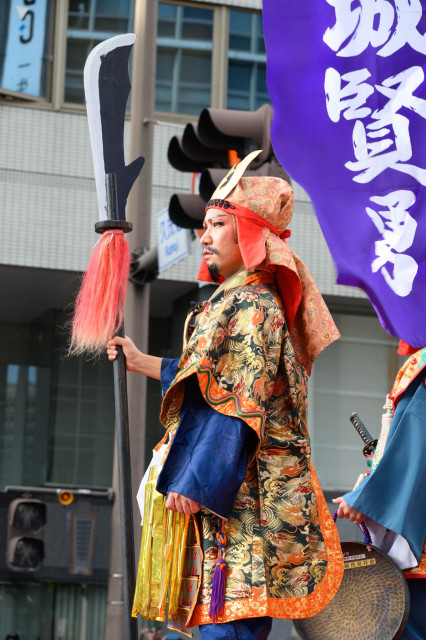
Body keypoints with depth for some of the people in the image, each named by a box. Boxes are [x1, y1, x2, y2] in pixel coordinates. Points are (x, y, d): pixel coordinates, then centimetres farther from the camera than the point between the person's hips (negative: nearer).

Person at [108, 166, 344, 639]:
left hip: (245, 489, -10)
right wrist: (141, 363, 32)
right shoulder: (237, 302, 19)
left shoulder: (250, 306, -12)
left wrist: (194, 481, -20)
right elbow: (214, 380, 26)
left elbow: (241, 406, -18)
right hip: (236, 488, 10)